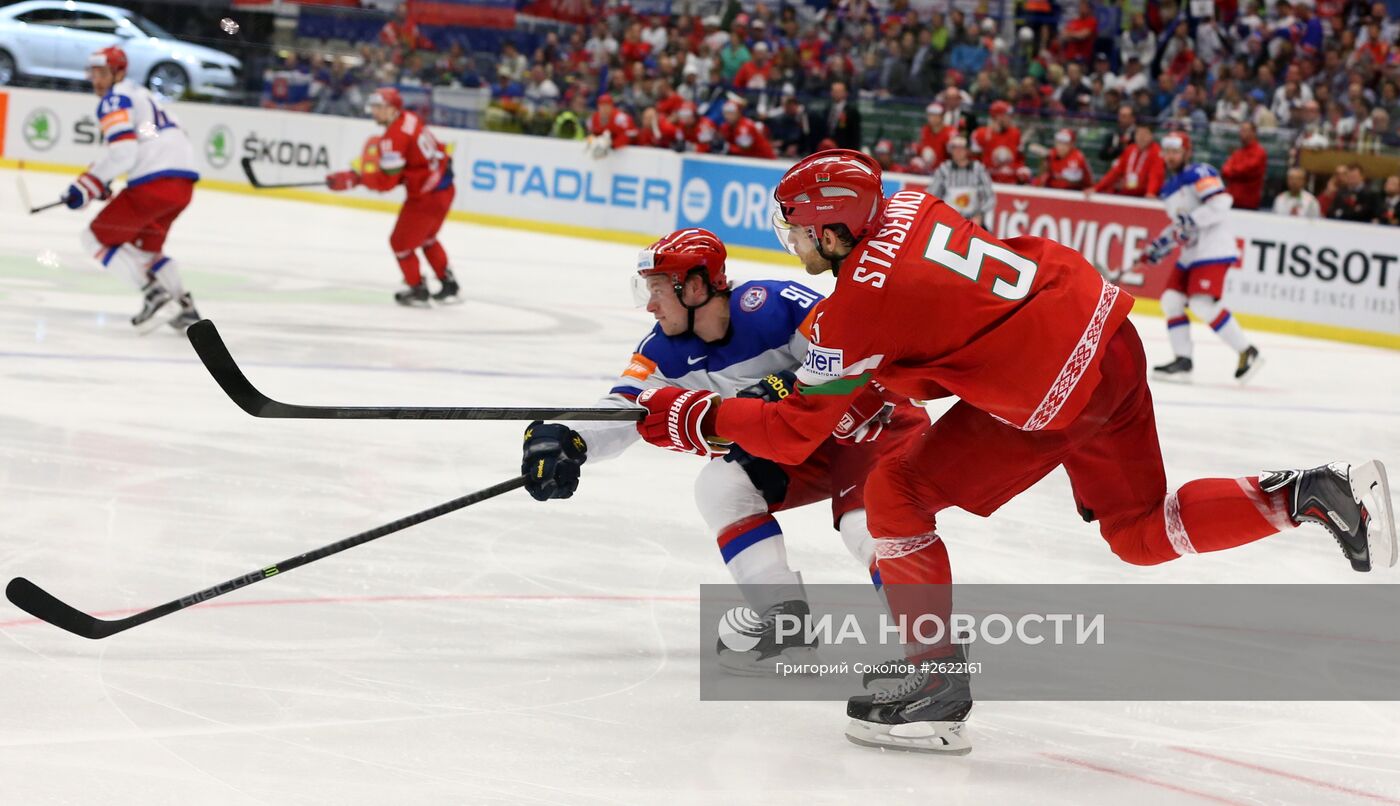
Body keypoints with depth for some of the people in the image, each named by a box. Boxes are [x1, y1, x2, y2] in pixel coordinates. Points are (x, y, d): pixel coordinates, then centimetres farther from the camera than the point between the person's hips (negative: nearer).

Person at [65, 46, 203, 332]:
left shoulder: (114, 100, -2)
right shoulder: (141, 94, 27)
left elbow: (122, 152, -16)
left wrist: (87, 185, -12)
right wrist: (104, 184, 34)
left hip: (153, 182, -9)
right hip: (184, 183, 9)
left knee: (96, 238, 3)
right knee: (145, 246, 28)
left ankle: (151, 290, -9)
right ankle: (184, 307, 16)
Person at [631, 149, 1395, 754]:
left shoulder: (855, 310, -13)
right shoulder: (908, 207, 7)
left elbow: (793, 432, -5)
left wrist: (694, 418, 7)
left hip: (1053, 396, -9)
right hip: (1111, 337, 9)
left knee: (897, 491, 1)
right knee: (1141, 531, 23)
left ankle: (938, 685, 3)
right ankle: (1309, 494, 11)